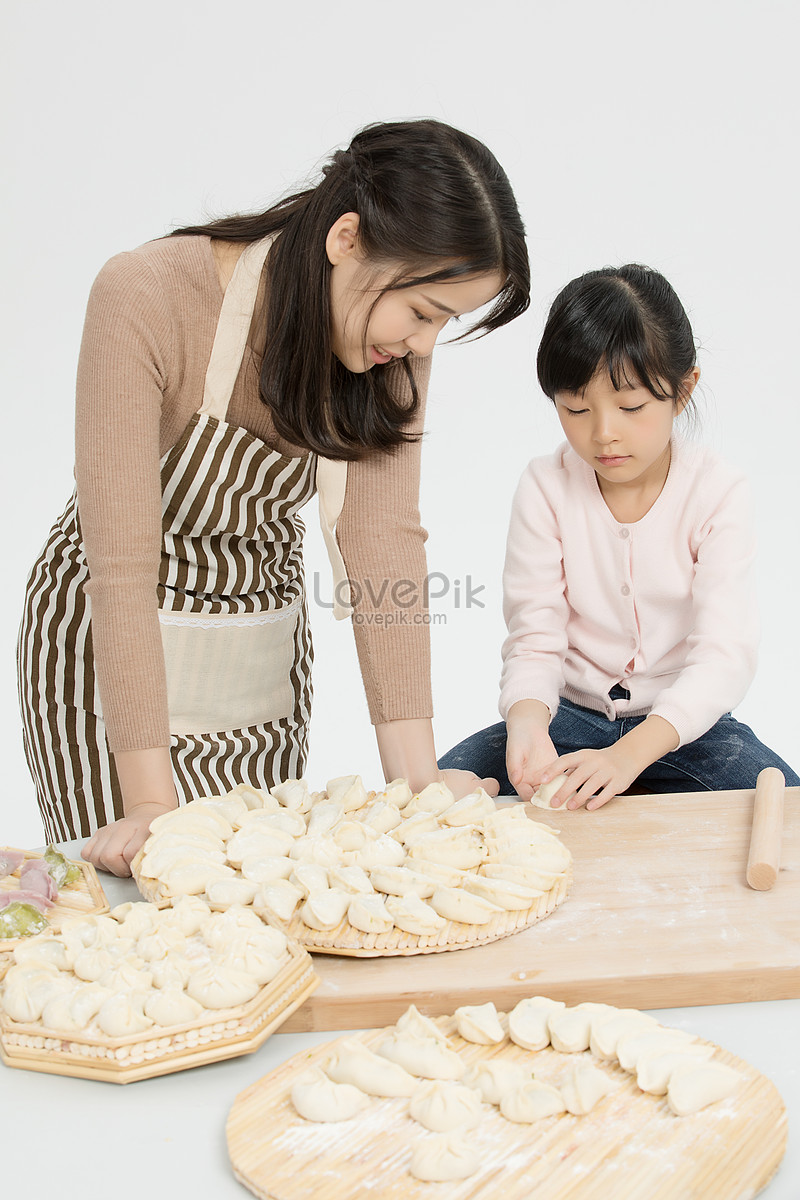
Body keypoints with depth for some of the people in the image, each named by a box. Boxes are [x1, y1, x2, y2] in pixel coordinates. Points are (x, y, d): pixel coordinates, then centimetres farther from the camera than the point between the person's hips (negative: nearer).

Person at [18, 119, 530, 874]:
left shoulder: (393, 341, -12)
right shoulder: (147, 300, -27)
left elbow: (384, 536, -16)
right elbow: (122, 564, -27)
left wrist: (413, 770, -21)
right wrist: (151, 802, -27)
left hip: (267, 654, 4)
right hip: (113, 650, -4)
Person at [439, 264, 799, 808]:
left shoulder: (718, 492, -11)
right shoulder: (545, 489, -7)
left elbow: (723, 656, -20)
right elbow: (535, 641, -10)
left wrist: (631, 752, -36)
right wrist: (526, 718, -35)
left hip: (682, 718, 0)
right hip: (570, 713, 1)